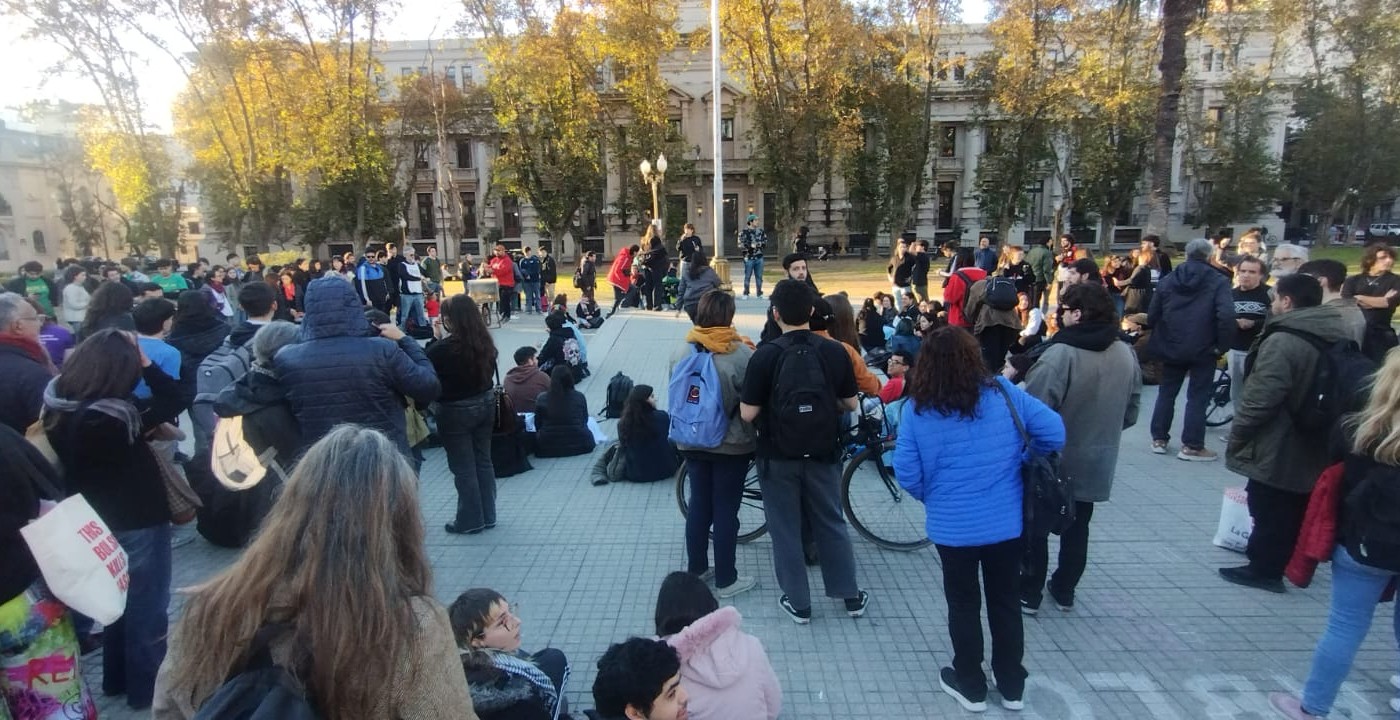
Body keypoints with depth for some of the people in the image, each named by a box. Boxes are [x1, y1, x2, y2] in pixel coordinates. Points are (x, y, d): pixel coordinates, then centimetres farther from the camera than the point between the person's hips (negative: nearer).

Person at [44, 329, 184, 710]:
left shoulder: (58, 409, -7)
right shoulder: (110, 418, -31)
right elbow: (173, 400, -23)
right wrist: (145, 361, -19)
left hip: (97, 521, 8)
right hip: (138, 522, -8)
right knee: (145, 606, 10)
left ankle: (116, 678, 40)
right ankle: (146, 688, 24)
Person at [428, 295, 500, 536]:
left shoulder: (443, 348, -22)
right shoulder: (486, 342, -5)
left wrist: (439, 338, -5)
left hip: (456, 411, -6)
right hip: (485, 404, 6)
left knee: (463, 468, 7)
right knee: (483, 461, 16)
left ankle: (470, 520, 18)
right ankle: (488, 515, 27)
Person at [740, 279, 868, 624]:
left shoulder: (765, 355, -16)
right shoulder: (835, 351, -8)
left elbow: (748, 414, -15)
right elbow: (850, 404, 1)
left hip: (779, 457, -3)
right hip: (823, 454, 3)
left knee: (785, 529, 12)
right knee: (831, 523, 19)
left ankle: (798, 603, 22)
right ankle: (851, 595, 31)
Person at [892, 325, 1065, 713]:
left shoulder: (917, 408, -11)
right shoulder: (1003, 393, -8)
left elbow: (906, 473, -10)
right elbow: (1054, 433, -5)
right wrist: (1019, 464, 12)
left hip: (952, 526, -2)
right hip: (1007, 522, 2)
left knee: (963, 604, 17)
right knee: (1007, 601, 19)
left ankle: (971, 686, 31)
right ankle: (1012, 686, 34)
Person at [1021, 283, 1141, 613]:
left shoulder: (1060, 354, -26)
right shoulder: (1127, 354, -2)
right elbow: (1130, 414, 7)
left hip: (1051, 461, -6)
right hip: (1096, 462, 6)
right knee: (1077, 527, 21)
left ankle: (1028, 594, 21)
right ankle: (1064, 591, 34)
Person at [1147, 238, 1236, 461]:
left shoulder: (1167, 279, 7)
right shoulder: (1218, 281, -6)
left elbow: (1152, 314, 5)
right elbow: (1226, 316, -19)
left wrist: (1159, 339, 16)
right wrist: (1222, 345, -10)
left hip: (1171, 347, 4)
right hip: (1203, 349, -4)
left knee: (1167, 392, 14)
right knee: (1197, 396, 3)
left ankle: (1159, 439, 18)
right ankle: (1192, 446, 6)